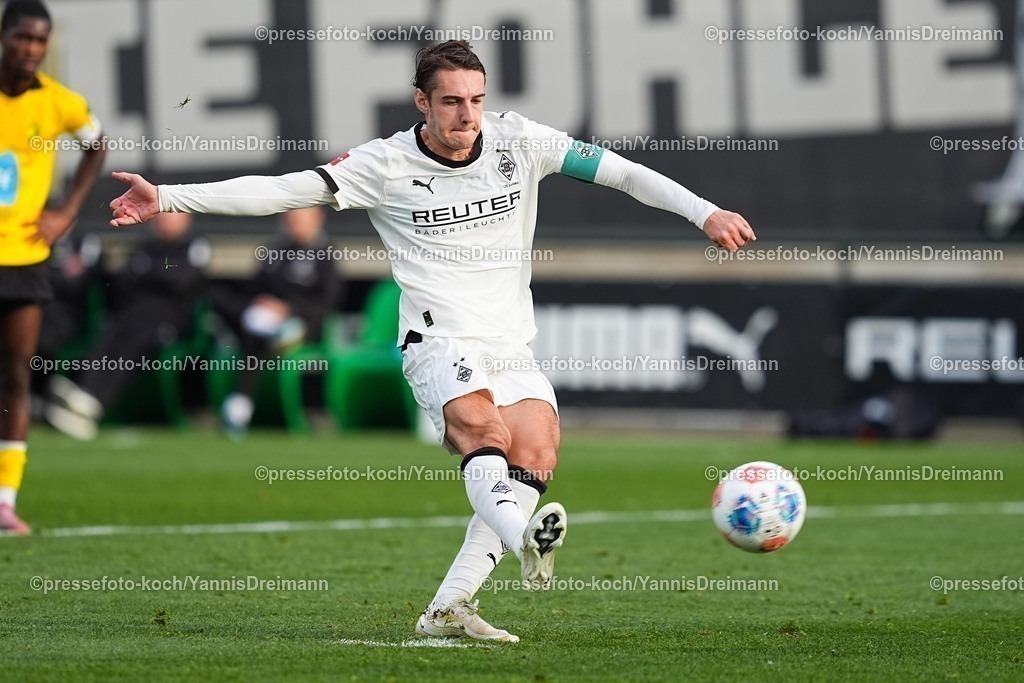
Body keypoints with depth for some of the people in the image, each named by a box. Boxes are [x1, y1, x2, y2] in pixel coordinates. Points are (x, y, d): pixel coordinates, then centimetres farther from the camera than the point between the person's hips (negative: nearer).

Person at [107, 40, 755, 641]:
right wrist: (167, 198, -9)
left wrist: (705, 212, -7)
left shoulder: (518, 140, 4)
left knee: (535, 454, -17)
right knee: (485, 430, -32)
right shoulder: (386, 165, -2)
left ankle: (449, 606, -16)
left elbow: (619, 170, 3)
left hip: (514, 348, 4)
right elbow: (279, 191, -3)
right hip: (441, 341, -4)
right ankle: (527, 537, -60)